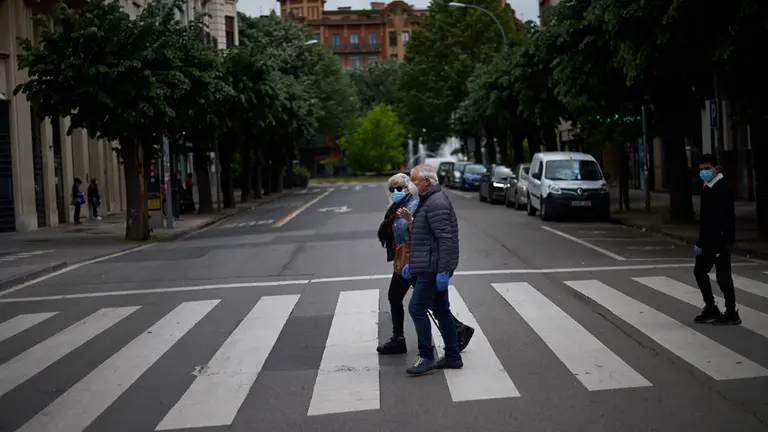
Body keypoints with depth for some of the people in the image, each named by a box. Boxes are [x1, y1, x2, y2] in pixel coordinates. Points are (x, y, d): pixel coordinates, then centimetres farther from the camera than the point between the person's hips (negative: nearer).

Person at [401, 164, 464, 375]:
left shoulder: (436, 204, -17)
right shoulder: (428, 201, 18)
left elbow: (445, 239, -23)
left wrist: (443, 271, -26)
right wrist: (412, 263, 24)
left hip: (434, 268, -11)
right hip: (431, 267, 11)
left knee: (417, 308, -9)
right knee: (441, 310, 13)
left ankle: (426, 357, -3)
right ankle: (453, 357, 19)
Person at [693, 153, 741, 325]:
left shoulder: (720, 189, -18)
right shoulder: (709, 188, 12)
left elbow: (716, 220, -25)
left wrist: (701, 243, -25)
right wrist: (701, 242, 15)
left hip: (719, 241, -10)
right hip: (711, 241, 10)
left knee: (722, 276, -2)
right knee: (699, 270, 13)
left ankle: (731, 314, 8)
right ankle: (711, 309, 21)